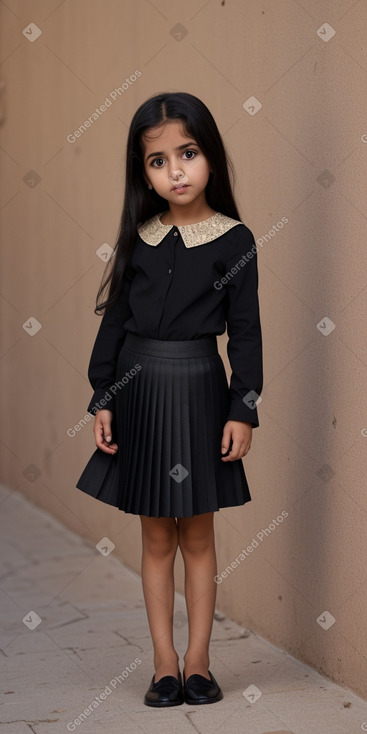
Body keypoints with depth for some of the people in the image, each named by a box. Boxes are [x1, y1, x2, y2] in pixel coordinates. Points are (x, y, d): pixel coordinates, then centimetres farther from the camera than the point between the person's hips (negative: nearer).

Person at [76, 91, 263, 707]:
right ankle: (165, 666, 16)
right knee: (156, 539, 8)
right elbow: (115, 319, 6)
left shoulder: (234, 240, -4)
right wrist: (103, 399, 1)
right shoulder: (138, 236, 2)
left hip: (199, 395, -2)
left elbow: (246, 332, -3)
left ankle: (198, 662, 18)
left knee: (197, 537, 8)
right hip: (140, 393, 2)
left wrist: (243, 410, -7)